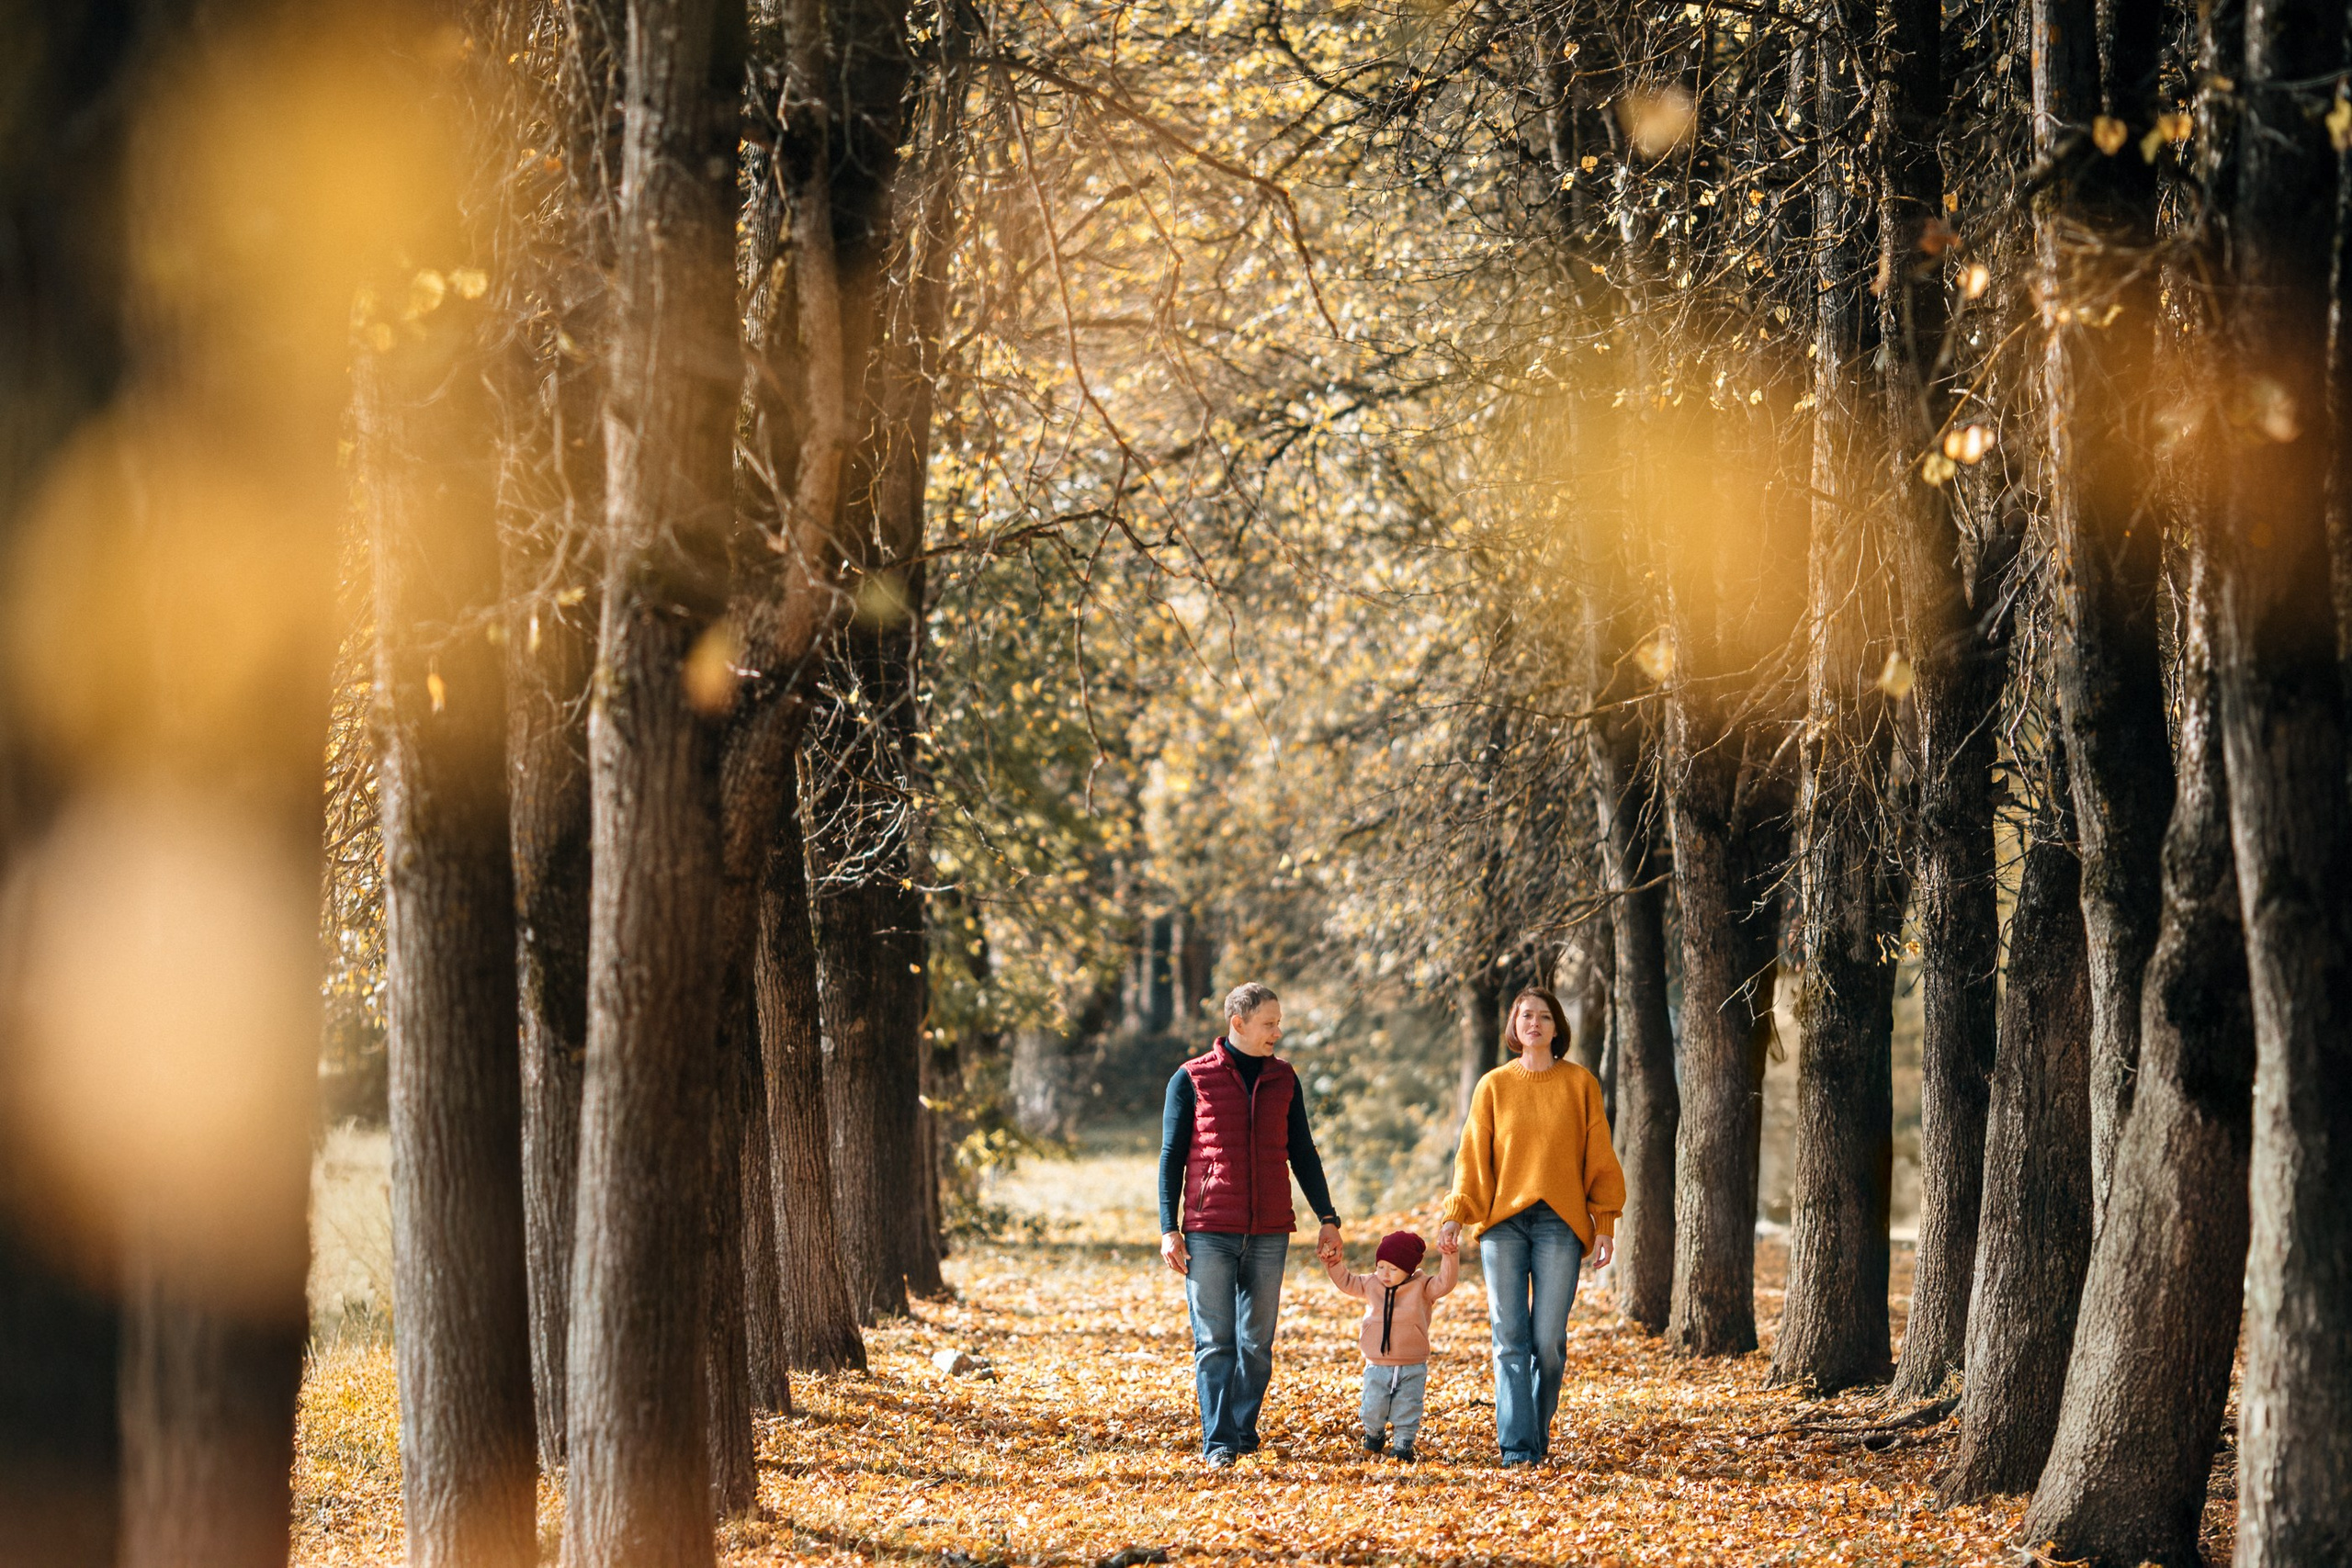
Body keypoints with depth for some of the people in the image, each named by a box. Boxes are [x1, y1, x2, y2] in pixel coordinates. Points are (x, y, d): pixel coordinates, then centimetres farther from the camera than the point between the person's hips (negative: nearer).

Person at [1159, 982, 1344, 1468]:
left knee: (1256, 1343, 5)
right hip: (1209, 1233, -3)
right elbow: (1171, 1156, 3)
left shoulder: (1283, 1079, 11)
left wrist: (1327, 1219, 9)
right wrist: (1169, 1229, -4)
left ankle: (1245, 1433, 14)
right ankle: (1218, 1443, -5)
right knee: (1215, 1342, -5)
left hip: (1269, 1233, 3)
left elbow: (1303, 1154, 16)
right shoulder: (1191, 1079, 1)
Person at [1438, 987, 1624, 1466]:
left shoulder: (1580, 1084, 8)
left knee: (1548, 1340, -5)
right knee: (1510, 1339, -5)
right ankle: (1517, 1446, -8)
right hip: (1502, 1222, 1)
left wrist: (1606, 1223, 1)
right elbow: (1473, 1156, 8)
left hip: (1560, 1224, -1)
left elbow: (1599, 1158, 8)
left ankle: (1539, 1433, 13)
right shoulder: (1494, 1086, 10)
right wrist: (1456, 1214, -4)